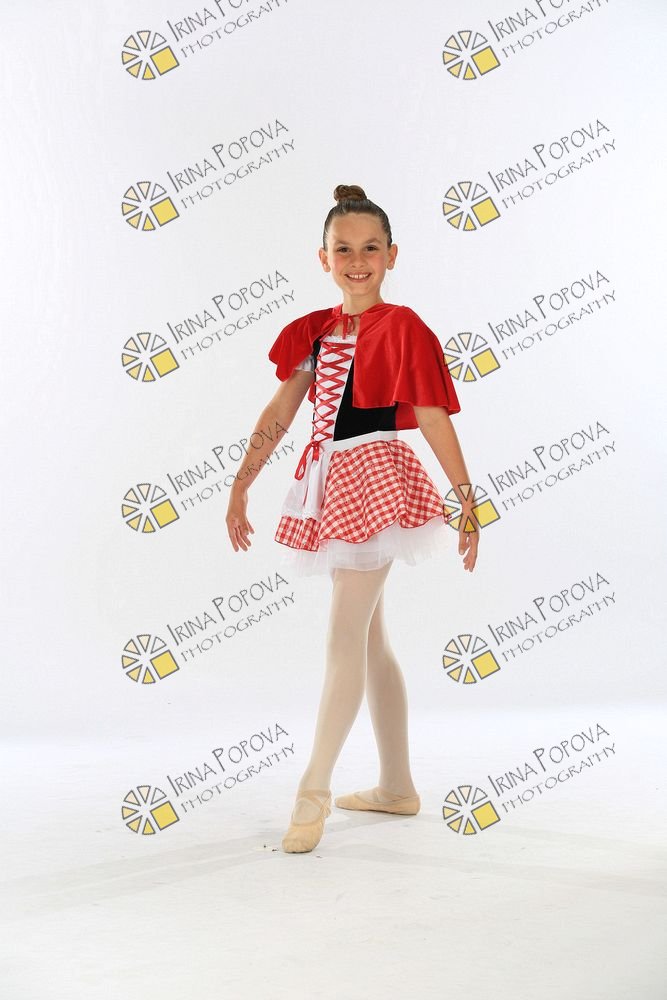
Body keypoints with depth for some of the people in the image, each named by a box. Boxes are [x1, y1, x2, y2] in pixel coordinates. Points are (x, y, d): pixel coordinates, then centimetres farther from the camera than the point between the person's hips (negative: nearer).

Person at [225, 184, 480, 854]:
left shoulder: (402, 327, -6)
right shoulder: (317, 329, 11)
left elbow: (433, 419, -8)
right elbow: (280, 412, 9)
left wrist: (466, 500, -9)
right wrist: (240, 488, 7)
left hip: (375, 478, -7)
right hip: (329, 481, 8)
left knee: (344, 638, -8)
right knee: (369, 640, 12)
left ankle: (314, 790, 1)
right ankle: (396, 786, 23)